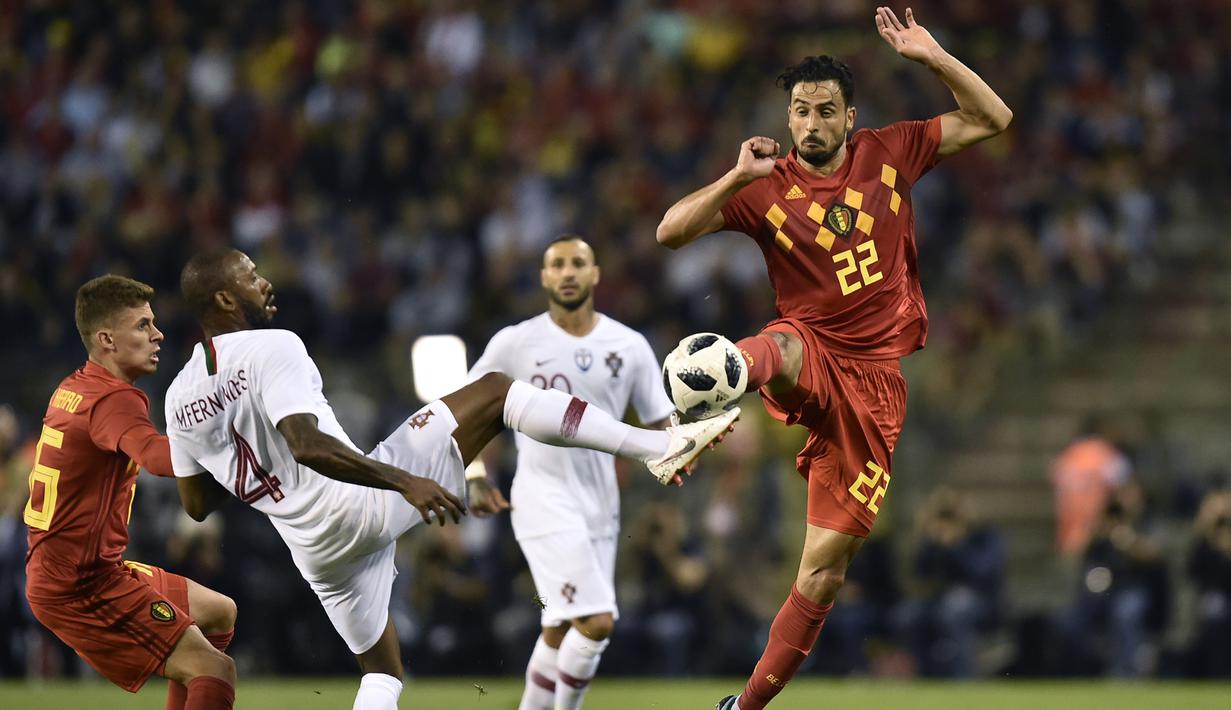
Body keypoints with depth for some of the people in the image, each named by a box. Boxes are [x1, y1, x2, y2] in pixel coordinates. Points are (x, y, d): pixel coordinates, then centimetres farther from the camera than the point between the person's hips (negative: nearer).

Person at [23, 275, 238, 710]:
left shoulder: (72, 389, 10)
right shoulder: (113, 400, -20)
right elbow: (159, 459, -41)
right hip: (79, 589, -10)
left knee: (219, 614, 26)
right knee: (215, 672, -19)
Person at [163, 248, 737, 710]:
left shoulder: (180, 399, 9)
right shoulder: (273, 349, -12)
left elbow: (196, 505, 17)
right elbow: (307, 444, -27)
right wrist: (403, 481, -26)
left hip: (317, 552, 7)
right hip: (362, 502, -7)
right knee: (495, 391, 1)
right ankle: (658, 446, -9)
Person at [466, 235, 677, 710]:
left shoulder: (628, 346, 4)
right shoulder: (515, 343, -3)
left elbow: (660, 421, 8)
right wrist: (476, 480, 3)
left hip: (601, 505, 4)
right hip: (545, 502, -4)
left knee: (560, 632, 10)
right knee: (596, 622, -17)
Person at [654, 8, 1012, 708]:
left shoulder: (889, 152, 5)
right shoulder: (767, 188, 1)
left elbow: (993, 119, 8)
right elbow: (670, 232, -5)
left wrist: (932, 58, -5)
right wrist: (736, 178, -17)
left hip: (875, 376, 1)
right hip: (808, 353, -1)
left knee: (826, 569, -1)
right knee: (776, 347, -42)